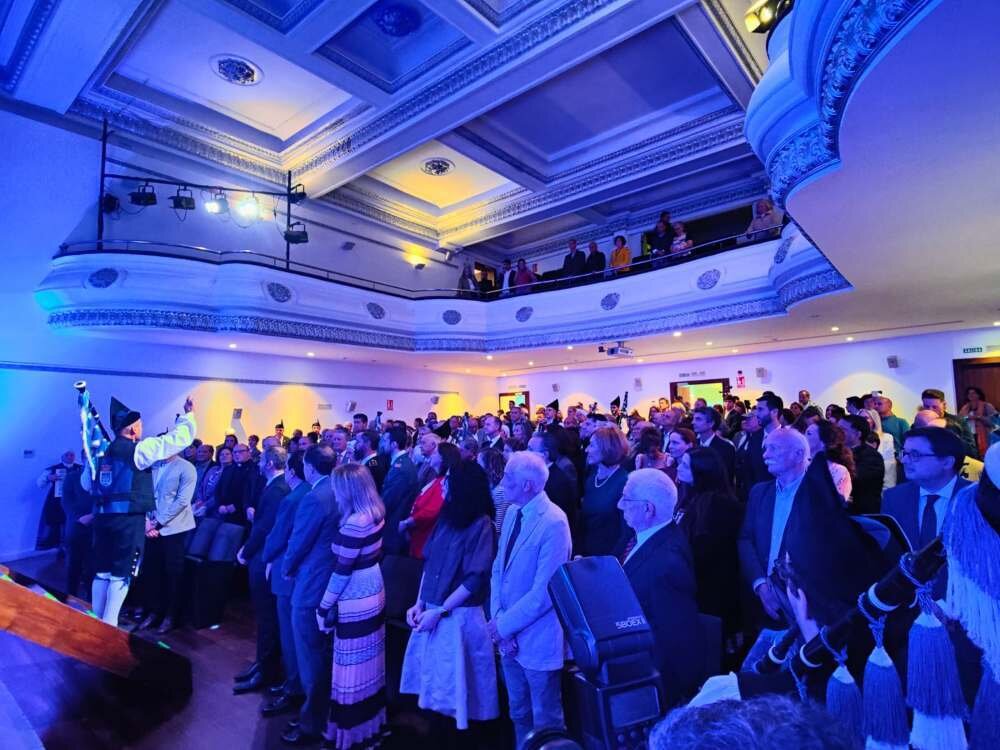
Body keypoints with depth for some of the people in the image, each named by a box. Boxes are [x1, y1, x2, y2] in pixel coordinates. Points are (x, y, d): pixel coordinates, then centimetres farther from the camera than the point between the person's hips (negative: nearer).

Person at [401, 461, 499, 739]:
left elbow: (476, 579, -17)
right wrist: (420, 603, 0)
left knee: (452, 687, 9)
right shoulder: (447, 517, 5)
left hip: (459, 617, -6)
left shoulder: (482, 524, -14)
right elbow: (429, 562, 9)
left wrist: (440, 611, -16)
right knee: (434, 683, 17)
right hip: (432, 612, 6)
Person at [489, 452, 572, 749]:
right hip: (508, 633, 7)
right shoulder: (512, 512, 0)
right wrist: (497, 619, -7)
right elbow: (498, 569, 4)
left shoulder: (553, 523, -24)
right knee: (518, 713, 26)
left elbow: (544, 592, -24)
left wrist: (505, 624, -16)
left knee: (545, 721, 16)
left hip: (537, 639, -7)